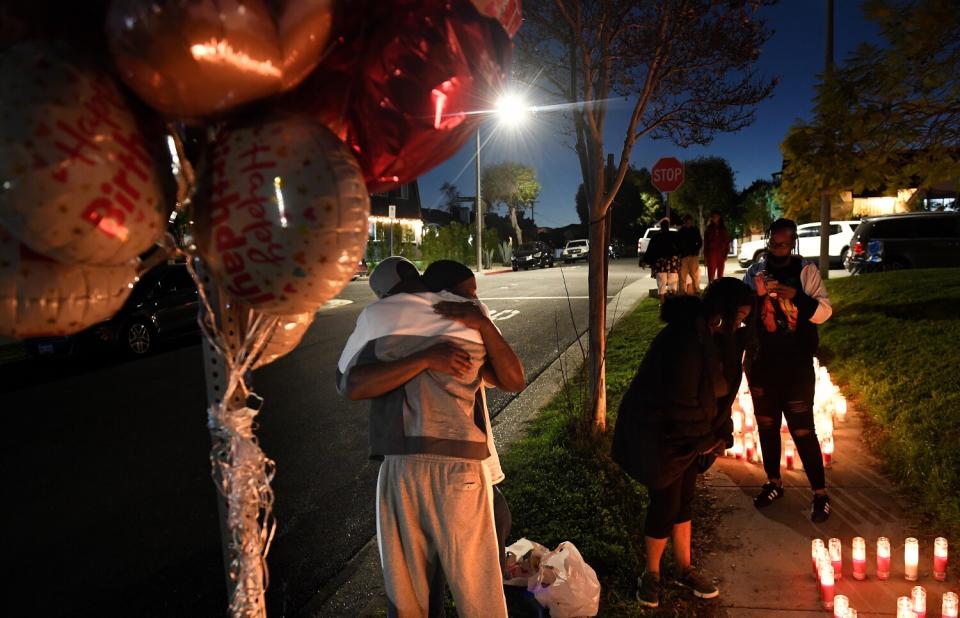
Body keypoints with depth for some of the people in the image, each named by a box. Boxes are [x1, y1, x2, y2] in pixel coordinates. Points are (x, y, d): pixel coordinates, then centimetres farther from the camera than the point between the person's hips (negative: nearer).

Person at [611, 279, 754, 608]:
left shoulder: (702, 332, 1)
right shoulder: (687, 341, -31)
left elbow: (708, 390, 7)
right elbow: (680, 404, -28)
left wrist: (715, 431, -1)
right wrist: (709, 437, -13)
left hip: (683, 431, 9)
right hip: (661, 434, -9)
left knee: (684, 500, 19)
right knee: (665, 506, 5)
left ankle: (684, 569, 37)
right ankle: (651, 574, 28)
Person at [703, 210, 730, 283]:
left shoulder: (723, 228, 9)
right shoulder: (709, 228, 6)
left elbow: (727, 242, 8)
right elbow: (705, 243, 4)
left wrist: (726, 253, -2)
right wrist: (705, 255, -3)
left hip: (721, 253, 2)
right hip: (711, 253, -2)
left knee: (720, 274, 5)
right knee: (711, 274, -9)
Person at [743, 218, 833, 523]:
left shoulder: (806, 270, -5)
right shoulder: (754, 271, 2)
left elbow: (824, 312, -11)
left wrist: (796, 295, -27)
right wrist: (756, 296, -20)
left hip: (796, 366, -3)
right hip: (760, 363, 4)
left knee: (802, 430, -1)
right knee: (766, 426, 15)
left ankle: (820, 493, 15)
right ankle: (773, 482, 32)